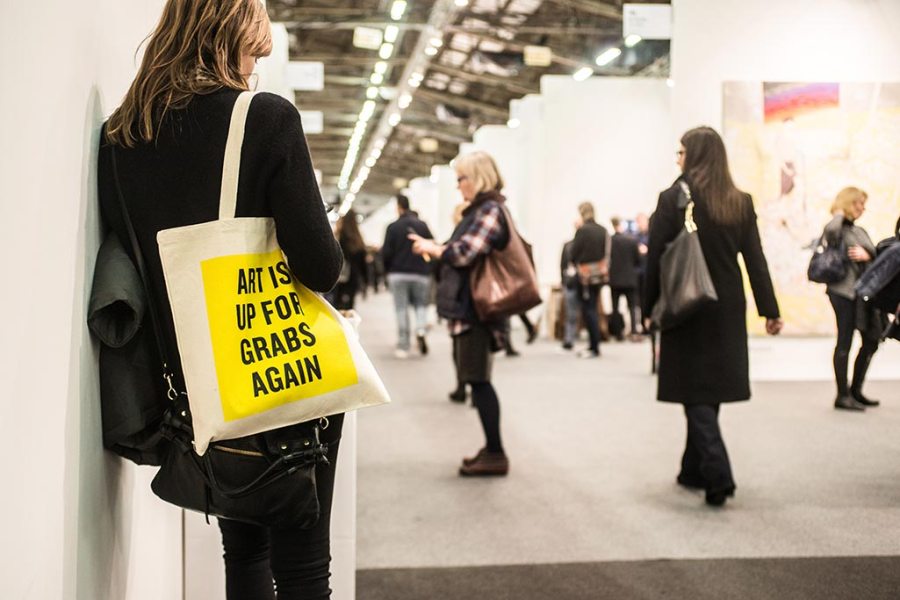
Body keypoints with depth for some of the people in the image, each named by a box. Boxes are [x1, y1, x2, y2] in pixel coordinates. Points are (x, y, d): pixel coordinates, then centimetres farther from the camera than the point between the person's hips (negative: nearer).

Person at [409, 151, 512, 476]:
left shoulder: (490, 210, -13)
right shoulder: (479, 210, 19)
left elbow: (465, 253, -21)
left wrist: (433, 249, -6)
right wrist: (435, 247, 10)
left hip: (476, 308, -10)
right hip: (468, 307, 10)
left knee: (478, 379, -6)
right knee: (477, 379, 13)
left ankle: (495, 454, -1)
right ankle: (491, 449, 20)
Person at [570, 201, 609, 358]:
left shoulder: (582, 230, -14)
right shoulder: (603, 230, 5)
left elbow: (574, 254, -11)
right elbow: (606, 252, 7)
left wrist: (577, 263, 8)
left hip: (586, 274, -7)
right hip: (599, 274, 7)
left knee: (588, 310, -2)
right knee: (592, 309, 14)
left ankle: (594, 348, -1)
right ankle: (593, 345, 19)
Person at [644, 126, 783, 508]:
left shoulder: (673, 199, -8)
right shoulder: (740, 203, 4)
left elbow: (655, 259, -9)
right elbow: (755, 260, 3)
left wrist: (650, 307, 0)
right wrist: (769, 310, 6)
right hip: (727, 309, 5)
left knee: (694, 390, 0)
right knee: (710, 386, 15)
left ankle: (717, 474, -13)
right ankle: (695, 468, 24)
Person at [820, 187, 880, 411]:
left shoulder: (860, 231, 20)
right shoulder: (838, 228, -5)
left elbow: (875, 254, 13)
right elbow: (831, 231, -30)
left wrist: (866, 254, -10)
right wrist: (840, 214, -11)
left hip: (863, 292, 9)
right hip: (843, 291, -9)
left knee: (872, 339, 12)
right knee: (844, 342, -5)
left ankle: (856, 391, 23)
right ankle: (843, 396, 1)